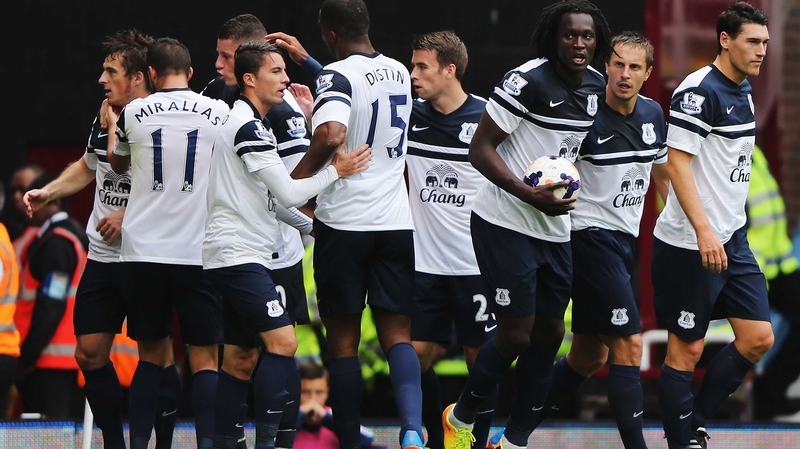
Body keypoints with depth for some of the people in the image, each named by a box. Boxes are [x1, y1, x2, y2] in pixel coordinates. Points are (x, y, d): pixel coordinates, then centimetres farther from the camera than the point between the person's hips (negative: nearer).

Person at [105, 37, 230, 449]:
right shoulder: (219, 112, -1)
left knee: (151, 354, 12)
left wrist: (111, 127, 41)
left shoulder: (133, 113, 1)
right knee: (204, 359, 2)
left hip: (145, 252, 1)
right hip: (198, 252, -1)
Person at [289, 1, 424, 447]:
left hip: (345, 222, -5)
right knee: (397, 334, 4)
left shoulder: (337, 76, -12)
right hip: (397, 221, 5)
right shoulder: (400, 73, 10)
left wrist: (295, 180, -18)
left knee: (343, 341, 6)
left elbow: (331, 134, -30)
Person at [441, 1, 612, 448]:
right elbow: (480, 150, -18)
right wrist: (529, 194, -25)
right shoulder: (528, 81, -18)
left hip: (556, 229, 8)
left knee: (550, 334, 9)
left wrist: (567, 182, 10)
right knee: (516, 333, -7)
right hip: (507, 224, -8)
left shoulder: (595, 87, 5)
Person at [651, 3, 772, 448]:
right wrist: (704, 231, -26)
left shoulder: (743, 92, 12)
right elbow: (678, 162, -19)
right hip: (691, 244, -9)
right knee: (686, 349, -1)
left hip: (732, 240, 9)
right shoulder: (700, 90, -15)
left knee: (759, 337, 4)